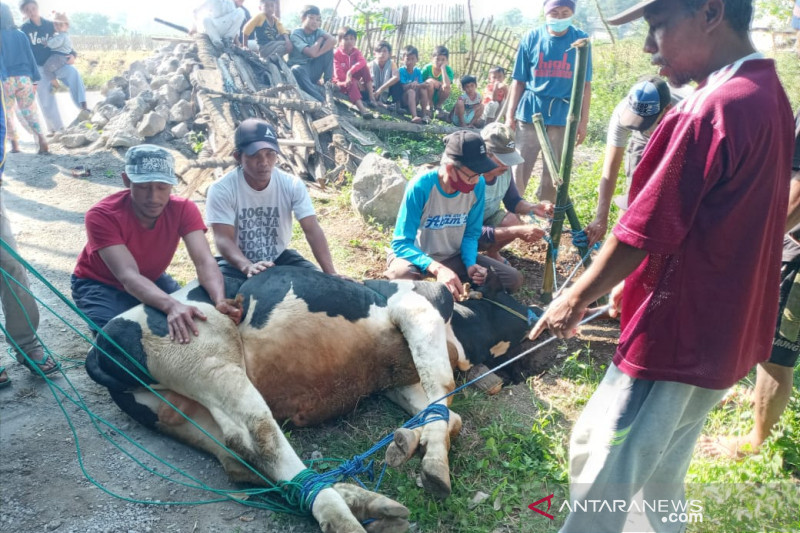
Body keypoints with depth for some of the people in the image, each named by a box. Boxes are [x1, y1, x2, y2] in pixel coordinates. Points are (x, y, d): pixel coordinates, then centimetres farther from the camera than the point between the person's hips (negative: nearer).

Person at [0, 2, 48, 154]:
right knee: (30, 111, 1)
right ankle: (42, 140, -15)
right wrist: (34, 80, 9)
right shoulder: (20, 34, 6)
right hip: (23, 77, 2)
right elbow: (29, 57, 6)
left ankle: (15, 144, 9)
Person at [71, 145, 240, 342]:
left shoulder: (183, 209, -23)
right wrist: (171, 306, -61)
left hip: (152, 280, 4)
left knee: (191, 317, -13)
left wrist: (220, 301, -56)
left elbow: (204, 261, -35)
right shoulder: (102, 215, -32)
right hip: (100, 285, -3)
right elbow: (128, 276, -42)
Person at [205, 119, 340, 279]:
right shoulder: (222, 189, -19)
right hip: (238, 264, -2)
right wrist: (248, 266, -46)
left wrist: (331, 273, -31)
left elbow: (312, 230, -19)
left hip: (279, 258, 3)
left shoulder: (292, 185, -13)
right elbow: (223, 239, -25)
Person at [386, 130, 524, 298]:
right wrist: (437, 268, -44)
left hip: (454, 257, 5)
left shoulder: (478, 186, -15)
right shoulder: (420, 186, -28)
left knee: (514, 279, -8)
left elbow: (471, 233, -1)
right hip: (418, 256, -4)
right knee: (404, 275, -41)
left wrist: (470, 264, -22)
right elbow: (401, 244, -28)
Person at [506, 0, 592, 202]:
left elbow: (585, 85, 2)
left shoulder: (581, 40, 0)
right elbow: (518, 81, 3)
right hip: (530, 113, 0)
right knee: (519, 168, 1)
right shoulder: (531, 38, 1)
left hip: (563, 116, 1)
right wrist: (510, 115, -1)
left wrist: (583, 121, -1)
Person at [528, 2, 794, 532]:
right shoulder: (768, 95, 6)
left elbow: (643, 233, -21)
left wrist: (575, 299, -6)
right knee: (659, 472, 24)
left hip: (675, 334, -9)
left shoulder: (712, 110, -24)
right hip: (723, 329, 9)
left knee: (602, 462, 7)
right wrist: (629, 290, 18)